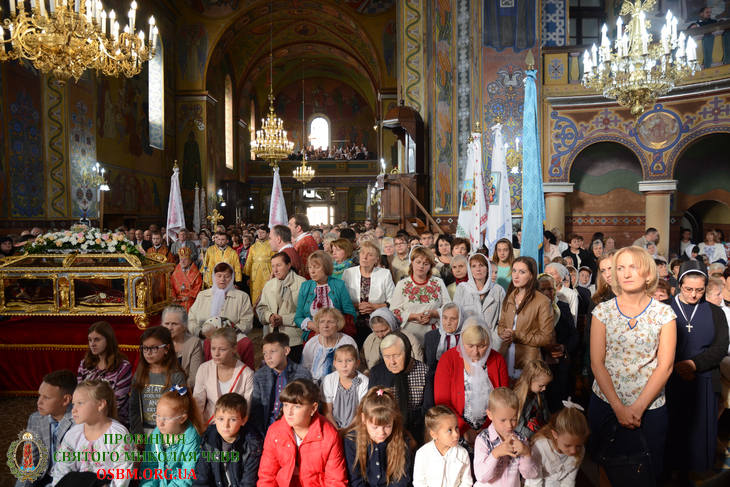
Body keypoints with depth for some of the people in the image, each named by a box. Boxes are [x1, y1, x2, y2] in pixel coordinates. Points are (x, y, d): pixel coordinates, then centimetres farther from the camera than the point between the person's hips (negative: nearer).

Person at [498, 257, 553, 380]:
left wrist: (516, 336, -16)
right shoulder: (509, 298, 8)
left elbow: (546, 337, -10)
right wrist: (503, 334, -7)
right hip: (505, 360, 5)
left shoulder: (542, 302, -10)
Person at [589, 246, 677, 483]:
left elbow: (665, 366, -7)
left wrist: (638, 407, -12)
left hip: (649, 408, 0)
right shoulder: (603, 311, -3)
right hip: (606, 404, 1)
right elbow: (596, 363, -5)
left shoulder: (664, 314, -4)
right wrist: (618, 408, -11)